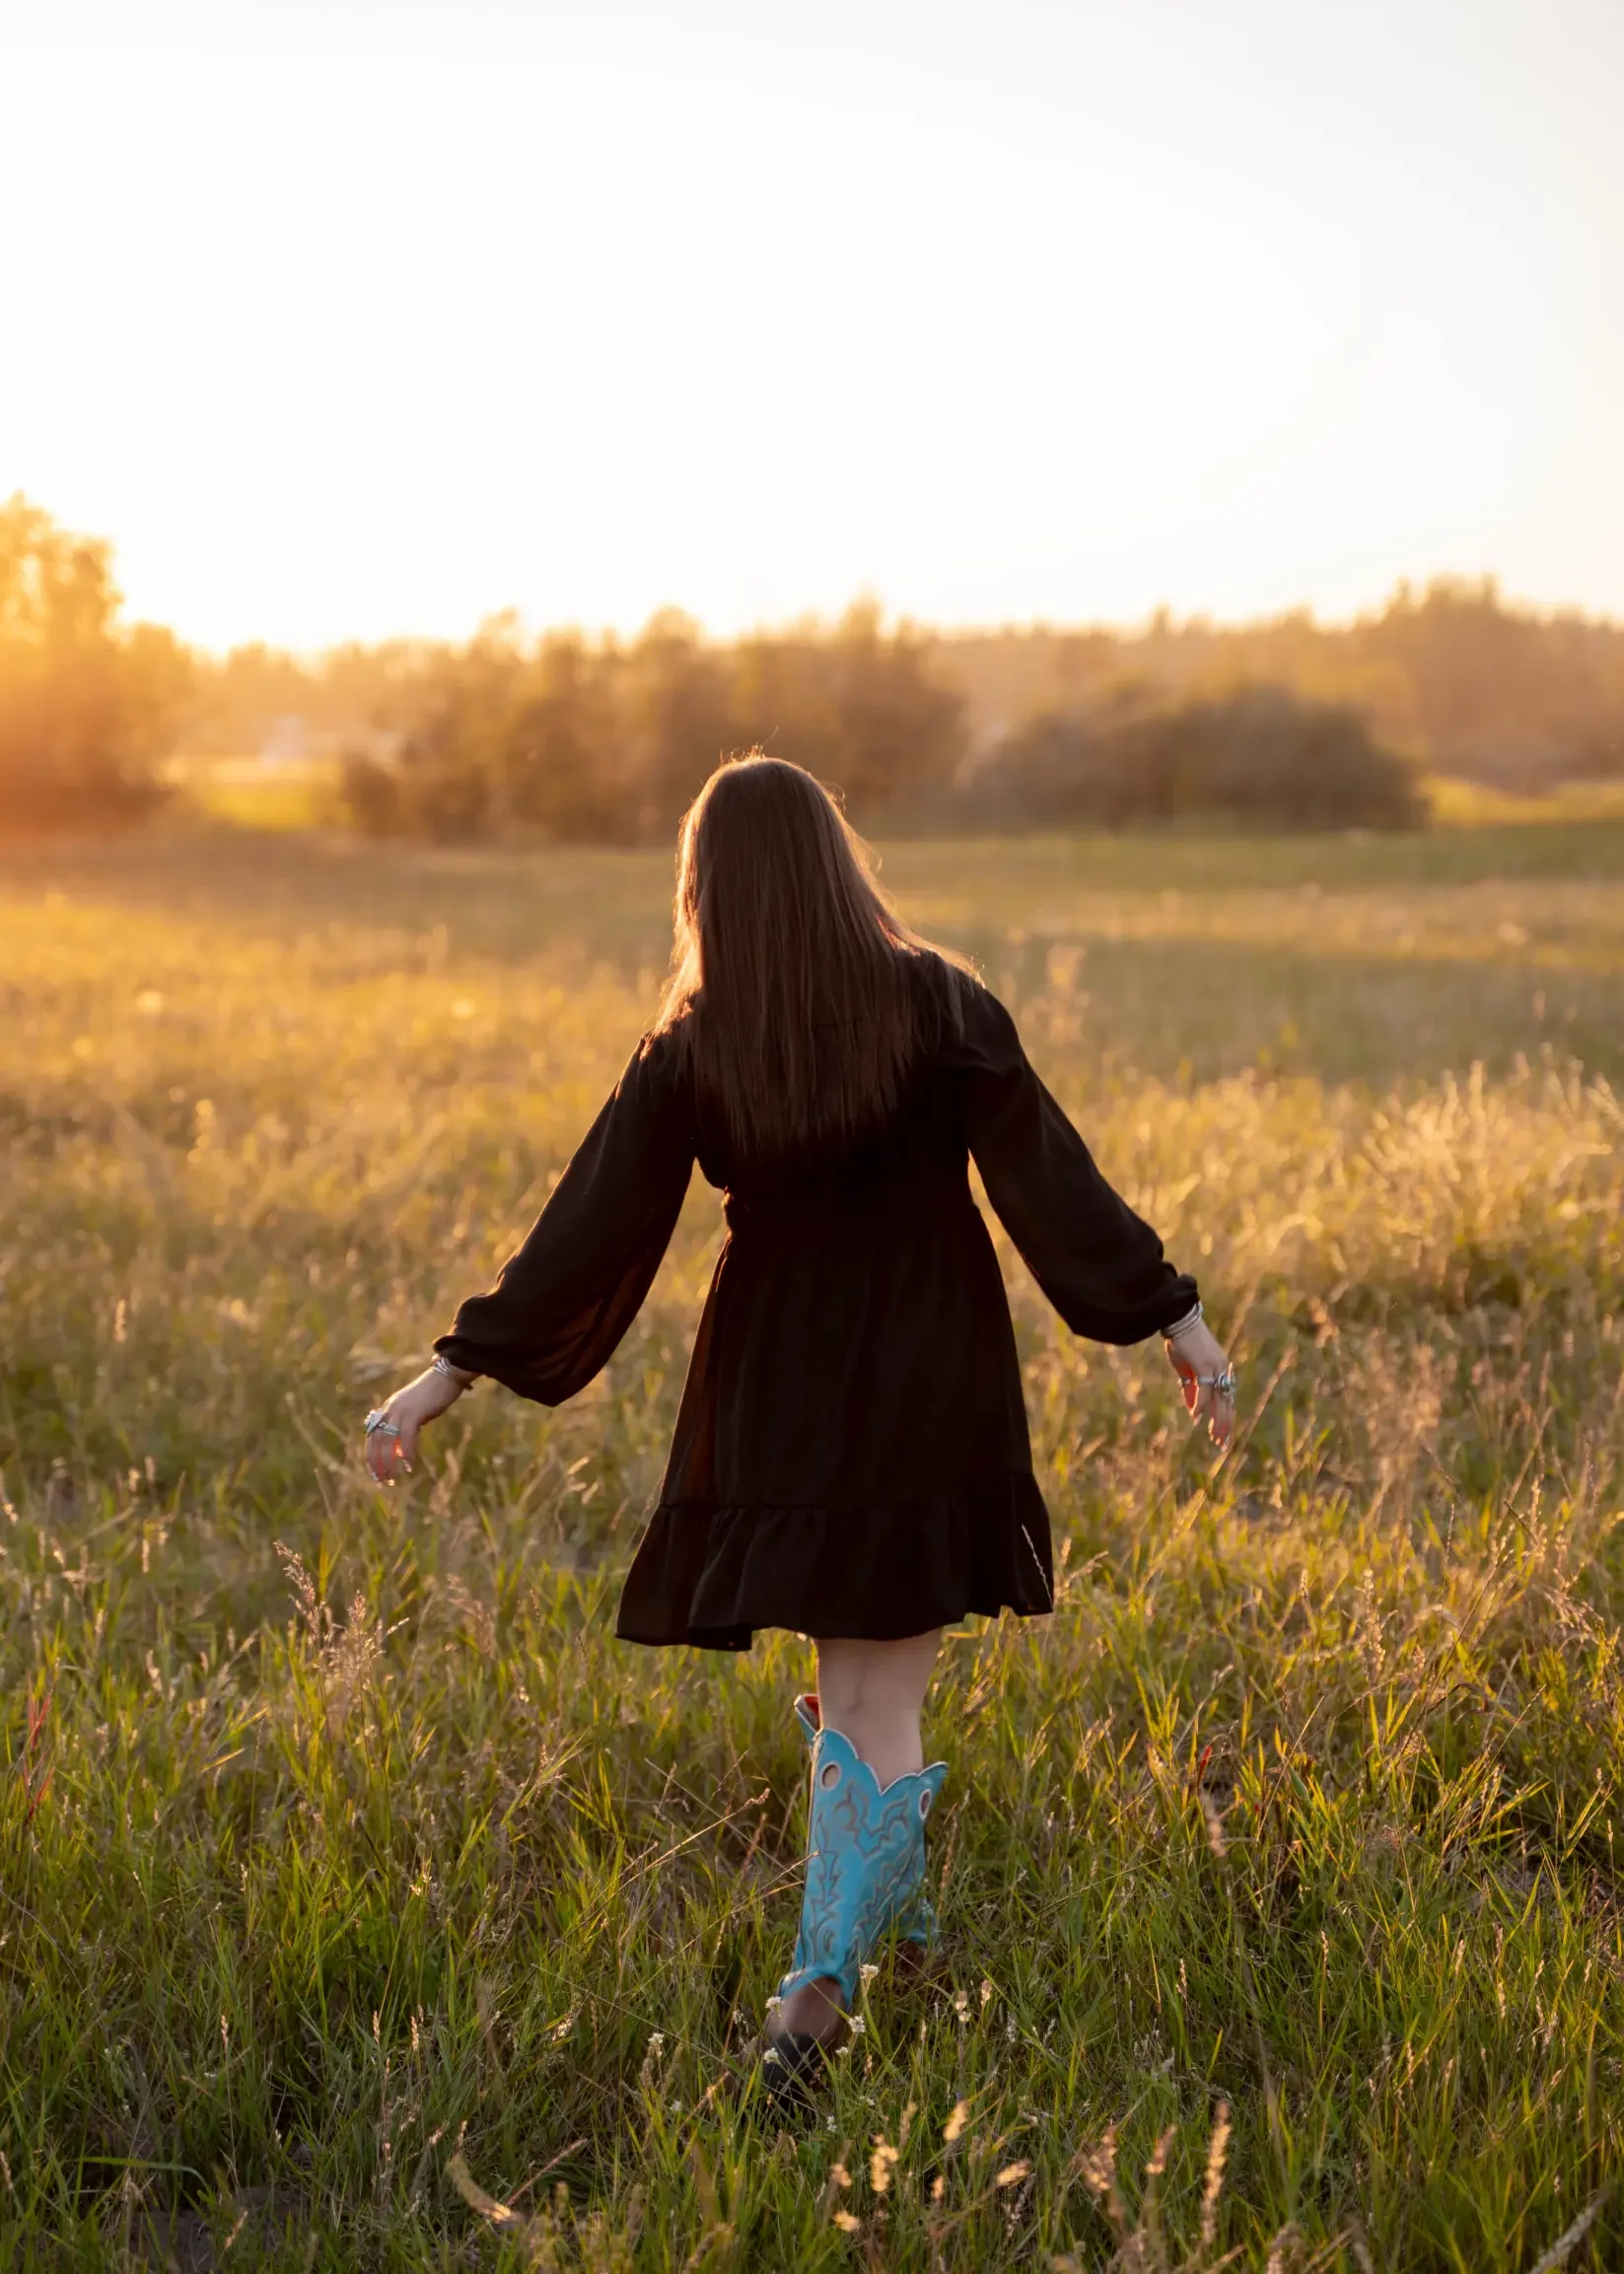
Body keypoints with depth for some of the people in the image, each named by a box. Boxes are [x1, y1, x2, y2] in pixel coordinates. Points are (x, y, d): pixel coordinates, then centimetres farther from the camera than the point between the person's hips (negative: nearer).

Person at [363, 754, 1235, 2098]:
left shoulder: (690, 1051, -7)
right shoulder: (935, 1002, -10)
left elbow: (590, 1228, -6)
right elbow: (1051, 1179, -9)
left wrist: (453, 1373, 1)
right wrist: (1176, 1320, -2)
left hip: (777, 1392, 2)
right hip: (929, 1387, -2)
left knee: (852, 1675, 22)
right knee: (881, 1695, 1)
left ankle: (900, 1918, 35)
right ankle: (825, 1973, -14)